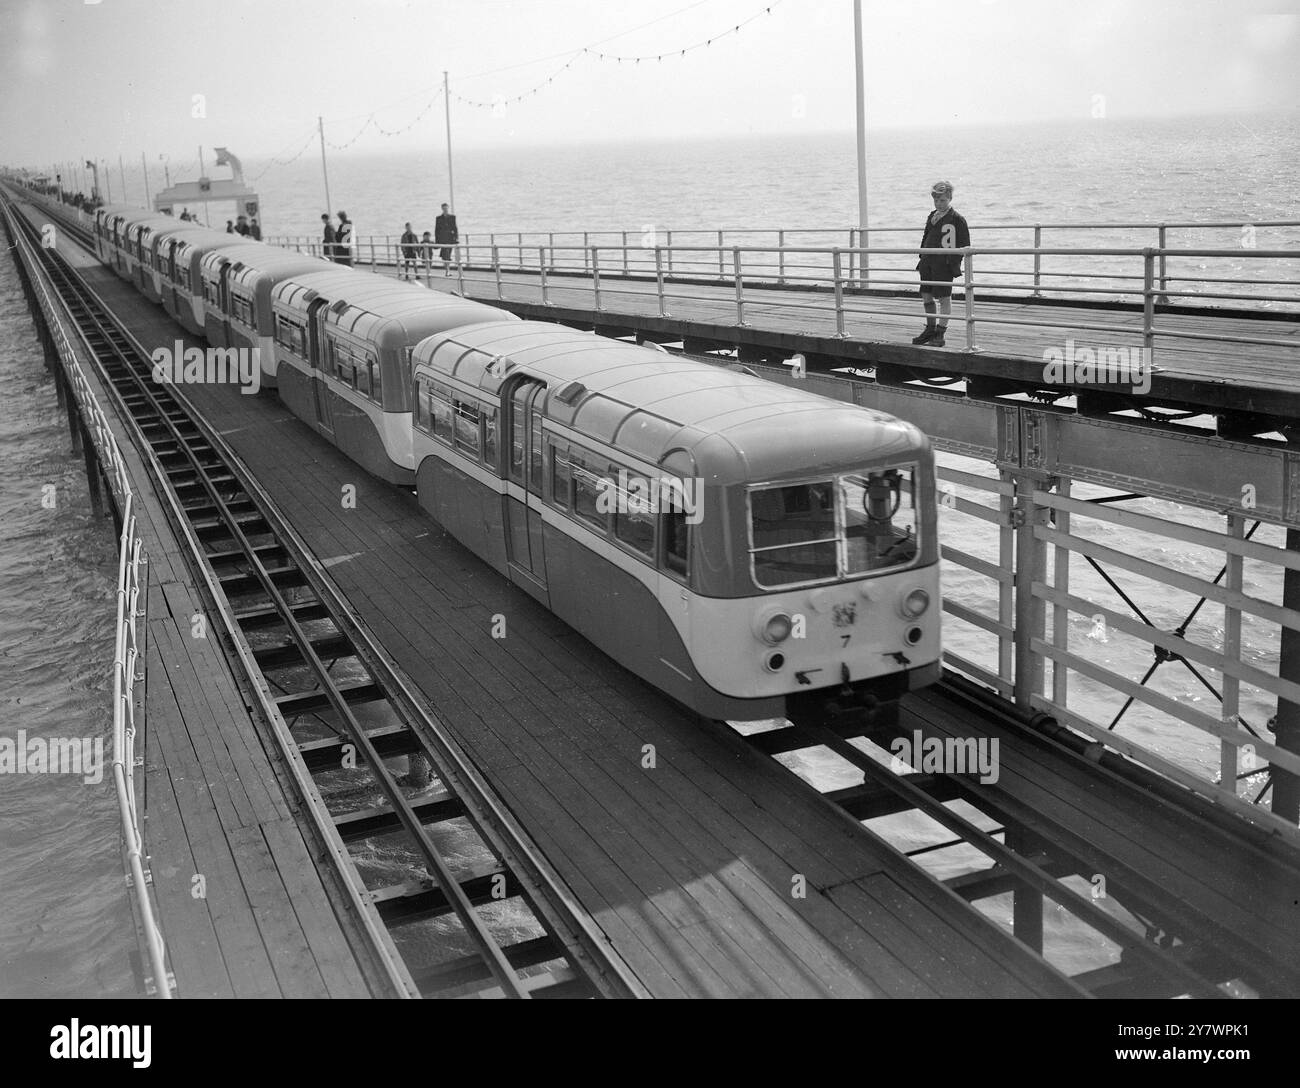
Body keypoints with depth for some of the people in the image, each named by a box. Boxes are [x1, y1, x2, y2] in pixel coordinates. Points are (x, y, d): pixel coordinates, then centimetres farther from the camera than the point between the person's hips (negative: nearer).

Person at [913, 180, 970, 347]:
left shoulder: (957, 219, -6)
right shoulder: (932, 216, 15)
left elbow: (964, 244, -7)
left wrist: (954, 264, -13)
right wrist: (923, 259, 16)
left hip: (944, 264, -7)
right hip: (928, 263, 7)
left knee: (944, 298, -1)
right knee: (926, 296, 11)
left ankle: (940, 334, 4)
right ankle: (930, 329, 26)